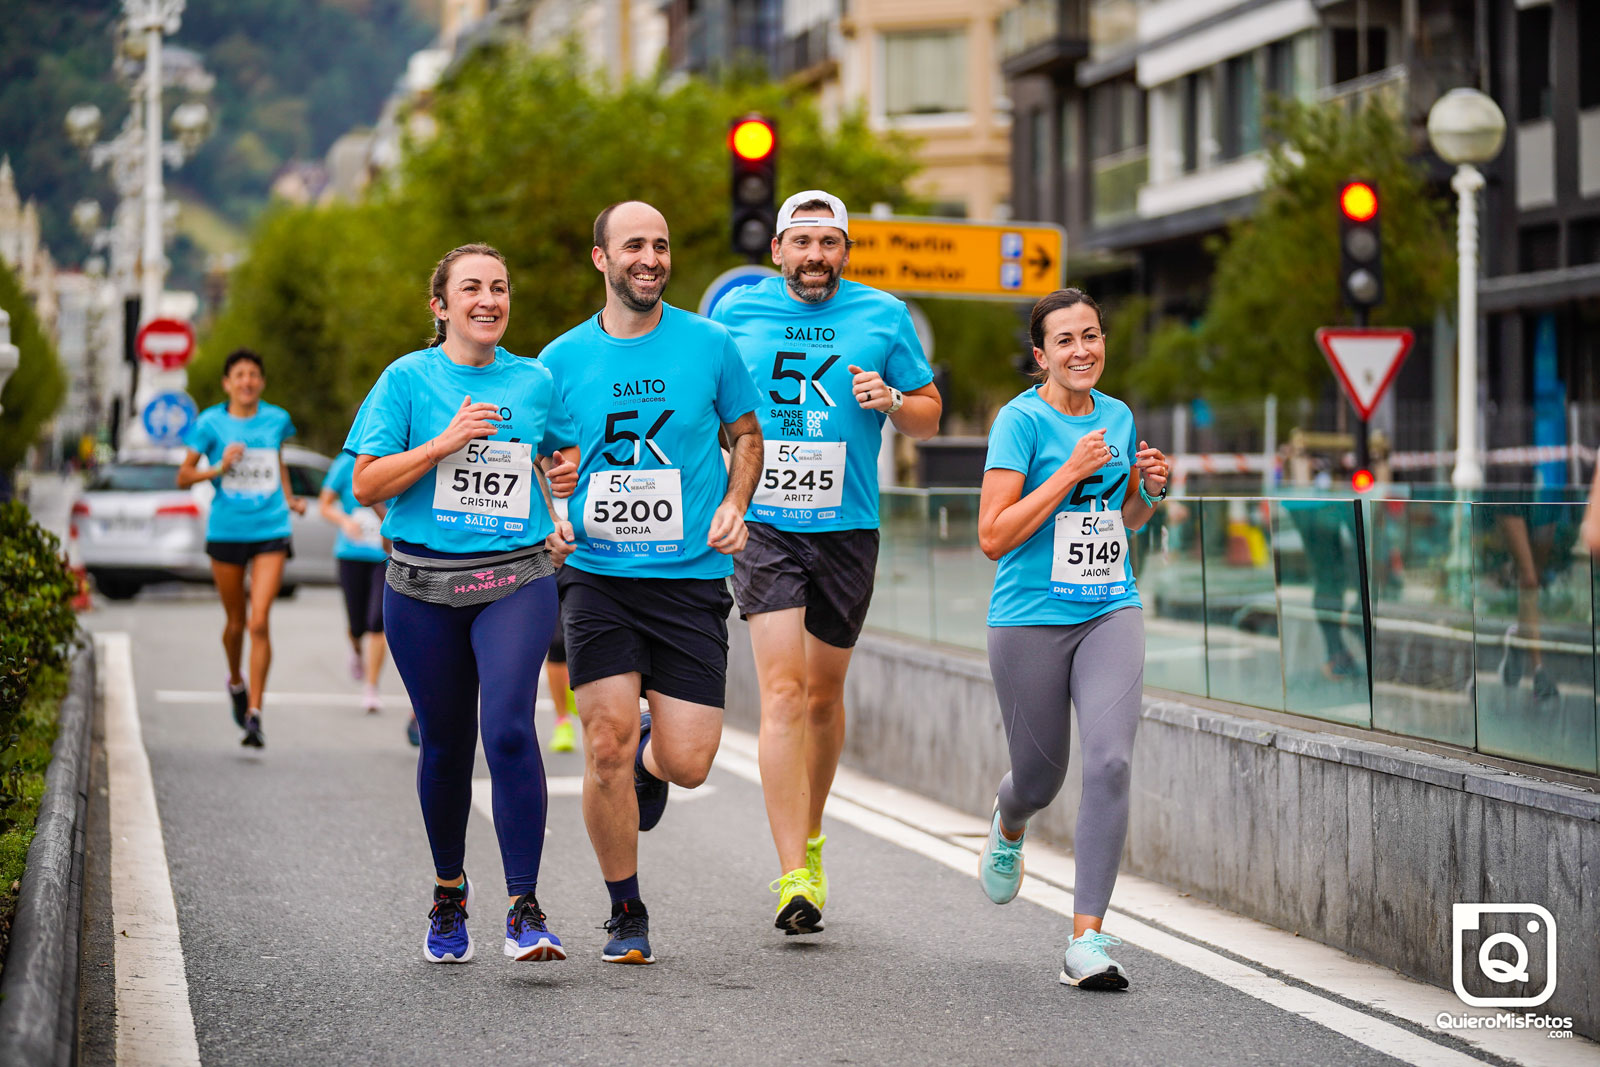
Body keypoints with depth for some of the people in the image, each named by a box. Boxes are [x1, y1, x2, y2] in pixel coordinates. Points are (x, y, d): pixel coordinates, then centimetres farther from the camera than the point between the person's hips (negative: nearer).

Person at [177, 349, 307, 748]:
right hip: (226, 532, 0)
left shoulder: (276, 420, 5)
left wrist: (289, 498, 14)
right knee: (236, 622, 12)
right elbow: (183, 477, -1)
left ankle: (254, 714, -11)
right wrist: (219, 469, -16)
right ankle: (235, 681, 43)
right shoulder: (211, 423, -2)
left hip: (271, 532, 0)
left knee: (260, 622, -12)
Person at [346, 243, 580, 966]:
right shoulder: (408, 379, 1)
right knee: (445, 743, 9)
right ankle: (449, 890, 33)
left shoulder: (535, 382, 7)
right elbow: (367, 485, -4)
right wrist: (444, 443, -14)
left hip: (516, 581, 0)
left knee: (509, 729, -18)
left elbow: (573, 453, 25)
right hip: (423, 586, 0)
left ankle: (524, 908, -14)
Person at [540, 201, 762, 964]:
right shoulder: (562, 359, 4)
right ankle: (626, 916, 9)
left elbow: (746, 434, 15)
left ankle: (651, 757, 36)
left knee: (687, 764, -4)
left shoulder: (710, 345, 2)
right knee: (607, 744, -10)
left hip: (692, 577, 0)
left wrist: (734, 506, -3)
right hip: (598, 577, 0)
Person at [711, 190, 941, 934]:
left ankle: (808, 838, 37)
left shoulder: (884, 317, 2)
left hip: (847, 529, 2)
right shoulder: (737, 311, 1)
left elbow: (929, 418, 8)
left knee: (825, 695, 13)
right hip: (762, 526, -2)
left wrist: (891, 402, -13)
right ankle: (793, 876, -17)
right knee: (782, 691, -14)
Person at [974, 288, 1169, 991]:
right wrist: (1072, 471, -20)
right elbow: (993, 536, -16)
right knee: (1041, 777, 10)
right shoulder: (1021, 420, -9)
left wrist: (1149, 489, 2)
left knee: (1110, 760, -16)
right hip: (1030, 621, -3)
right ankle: (1008, 824, 50)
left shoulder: (1118, 417, 8)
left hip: (1110, 614, 3)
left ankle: (1087, 939, -13)